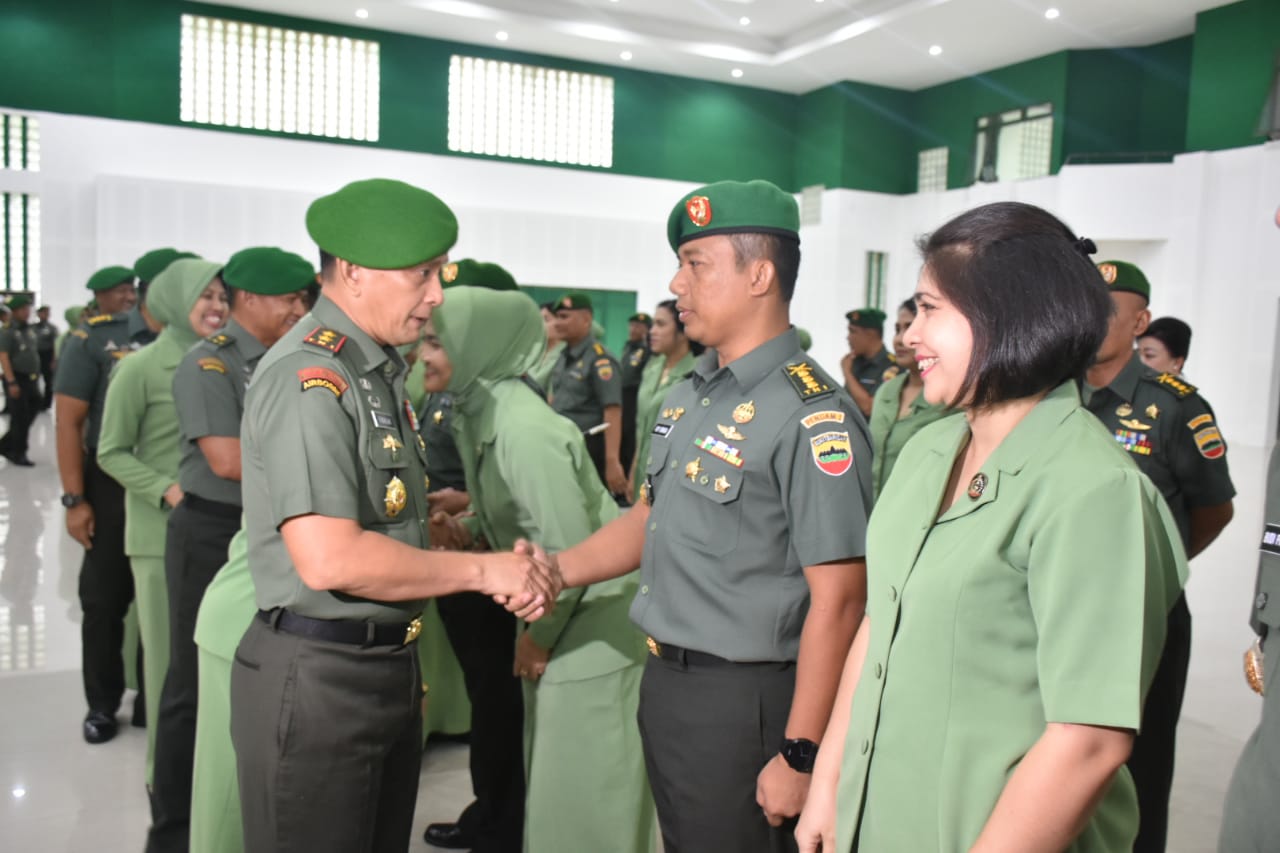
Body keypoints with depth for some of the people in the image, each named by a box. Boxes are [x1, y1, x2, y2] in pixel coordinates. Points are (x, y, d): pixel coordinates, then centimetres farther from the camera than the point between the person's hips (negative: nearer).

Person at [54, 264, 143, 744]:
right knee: (105, 597, 8)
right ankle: (102, 704, 23)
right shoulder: (91, 341, -4)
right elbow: (68, 421, -6)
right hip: (114, 483, -3)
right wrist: (75, 500, -12)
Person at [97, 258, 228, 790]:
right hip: (162, 533, -4)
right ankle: (166, 766, 21)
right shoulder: (140, 369, -8)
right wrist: (170, 491, -17)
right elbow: (111, 453, -4)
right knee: (169, 653, 5)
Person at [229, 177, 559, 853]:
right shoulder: (310, 377, -20)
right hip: (318, 676, -9)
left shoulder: (379, 368, 11)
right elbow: (329, 559, -27)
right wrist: (483, 570, -17)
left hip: (387, 664, 9)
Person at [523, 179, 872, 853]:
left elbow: (837, 599, -21)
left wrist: (799, 755, -19)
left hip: (741, 700, -8)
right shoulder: (689, 395, 6)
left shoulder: (810, 416, -20)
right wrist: (559, 567, 0)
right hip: (664, 681, 8)